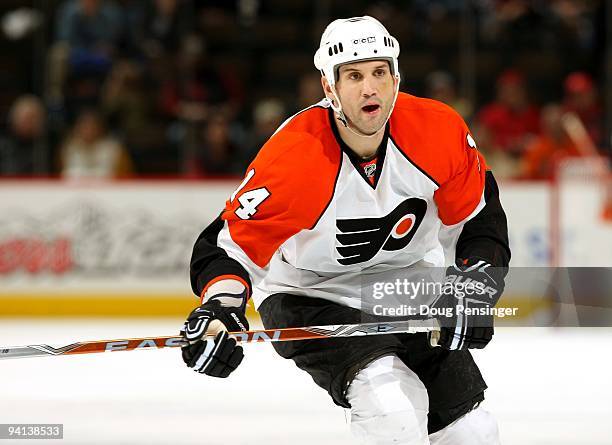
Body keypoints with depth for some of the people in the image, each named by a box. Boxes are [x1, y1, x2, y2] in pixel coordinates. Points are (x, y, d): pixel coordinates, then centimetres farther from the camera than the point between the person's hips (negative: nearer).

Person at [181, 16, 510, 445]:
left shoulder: (439, 131, -17)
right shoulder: (292, 158, -28)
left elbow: (480, 217, -2)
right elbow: (231, 242, -22)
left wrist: (474, 286, -15)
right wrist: (220, 306, -39)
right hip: (309, 295, -4)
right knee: (393, 405, -28)